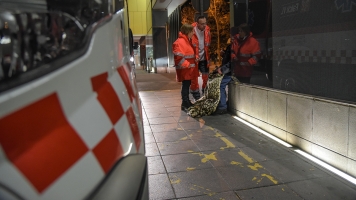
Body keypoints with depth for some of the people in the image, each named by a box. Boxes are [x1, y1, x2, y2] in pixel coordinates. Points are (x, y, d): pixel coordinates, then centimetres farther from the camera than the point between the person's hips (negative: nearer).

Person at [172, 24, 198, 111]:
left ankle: (187, 102, 27)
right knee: (185, 85, -5)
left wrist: (193, 62, 17)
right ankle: (184, 104, 3)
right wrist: (187, 65, -19)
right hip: (184, 70, -10)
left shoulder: (188, 41, 16)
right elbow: (178, 57, -24)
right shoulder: (179, 42, -17)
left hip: (189, 69, 10)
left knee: (187, 85, 16)